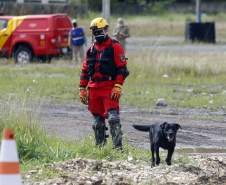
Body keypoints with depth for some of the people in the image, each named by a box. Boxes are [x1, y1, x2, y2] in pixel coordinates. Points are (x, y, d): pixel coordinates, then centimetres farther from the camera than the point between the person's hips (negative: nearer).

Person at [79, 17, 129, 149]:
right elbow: (85, 70, 19)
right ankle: (100, 146, 18)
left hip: (110, 89, -7)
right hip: (94, 88, 7)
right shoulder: (92, 49, 15)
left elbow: (122, 68, -10)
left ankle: (118, 146, -18)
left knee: (113, 117, -16)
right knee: (98, 119, 10)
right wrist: (82, 89, 14)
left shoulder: (115, 47, -5)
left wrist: (118, 87, -17)